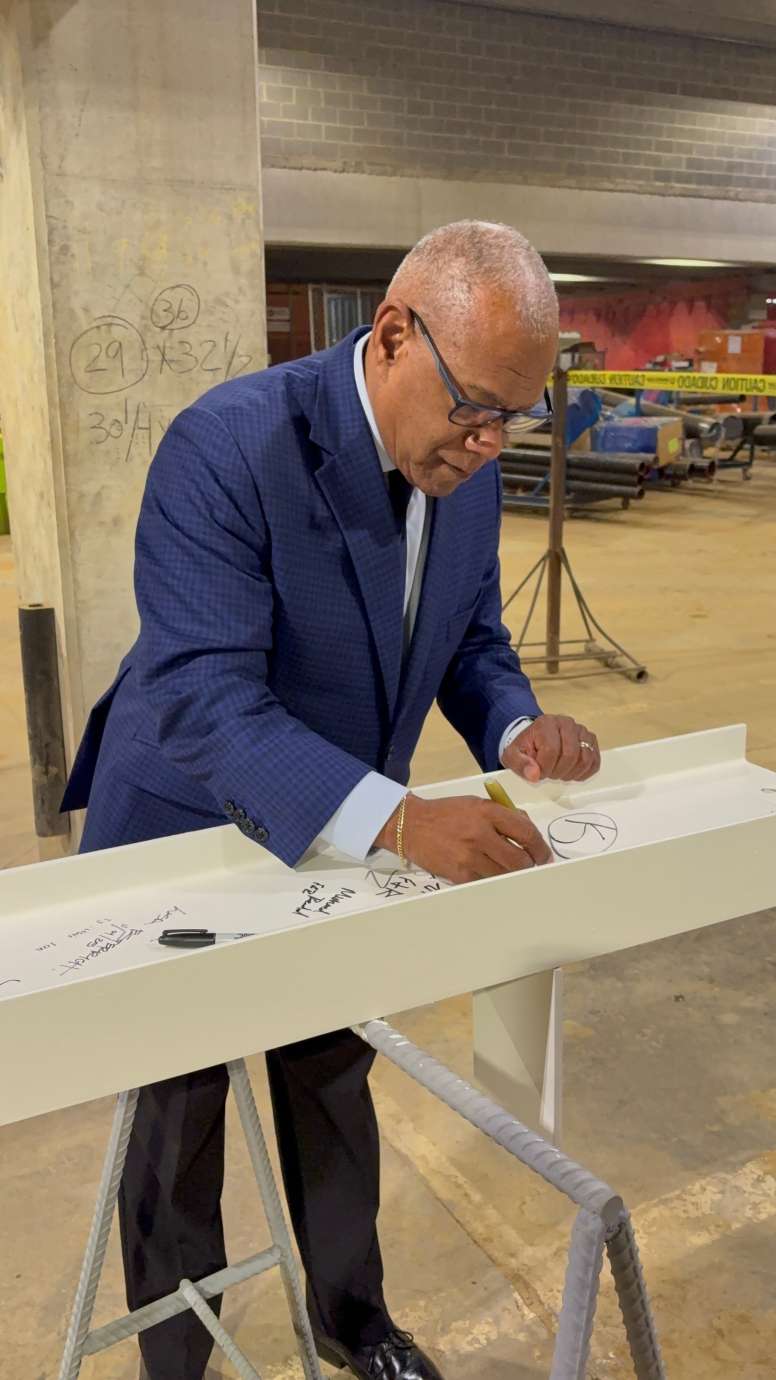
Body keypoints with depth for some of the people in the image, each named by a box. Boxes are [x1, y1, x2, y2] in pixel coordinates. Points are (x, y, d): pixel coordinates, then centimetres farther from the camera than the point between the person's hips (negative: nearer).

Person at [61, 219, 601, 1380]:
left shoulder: (468, 468, -7)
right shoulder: (229, 446, -29)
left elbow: (473, 638, 5)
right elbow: (206, 698, -35)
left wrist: (518, 729, -17)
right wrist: (400, 817, -46)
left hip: (344, 840, 6)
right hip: (187, 836, -5)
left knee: (336, 1091, 24)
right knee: (177, 1123, 16)